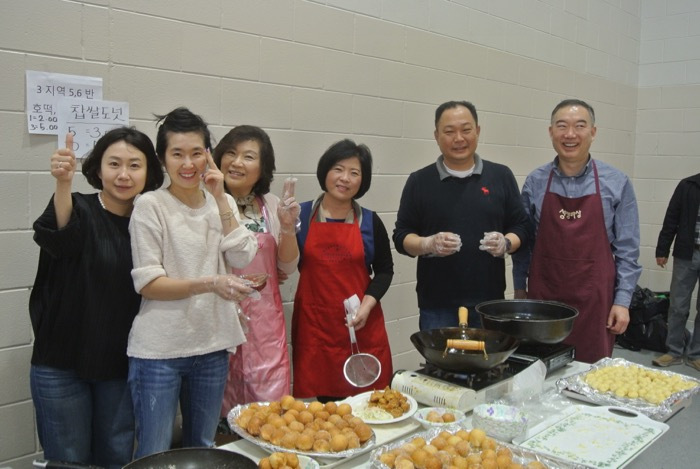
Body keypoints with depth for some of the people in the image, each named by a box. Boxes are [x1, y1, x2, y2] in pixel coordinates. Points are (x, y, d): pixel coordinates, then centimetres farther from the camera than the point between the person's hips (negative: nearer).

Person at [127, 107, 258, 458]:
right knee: (154, 455, 5)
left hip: (212, 345, 5)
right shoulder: (150, 205, -9)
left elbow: (242, 259, -5)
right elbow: (148, 283, -13)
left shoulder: (222, 203, 7)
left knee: (203, 449, 19)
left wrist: (220, 199, -8)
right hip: (159, 350, -5)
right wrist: (209, 284, -26)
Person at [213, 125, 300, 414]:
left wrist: (287, 228, -7)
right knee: (222, 409, 7)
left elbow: (288, 267, 8)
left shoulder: (273, 206, 4)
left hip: (266, 322, 3)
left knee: (272, 402, 4)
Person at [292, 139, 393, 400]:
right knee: (324, 397, 2)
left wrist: (367, 304, -5)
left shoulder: (370, 222, 5)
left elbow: (384, 270, 10)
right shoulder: (301, 215, 2)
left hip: (361, 325, 1)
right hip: (315, 323, -1)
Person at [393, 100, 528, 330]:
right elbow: (401, 235, 3)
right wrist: (428, 244, -17)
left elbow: (520, 227, 10)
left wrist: (506, 244, -12)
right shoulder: (419, 181, 2)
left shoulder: (501, 176, 7)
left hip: (489, 302, 2)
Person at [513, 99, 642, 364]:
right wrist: (519, 289, 9)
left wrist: (622, 300, -4)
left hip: (593, 300, -1)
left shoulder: (616, 183, -1)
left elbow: (626, 249, 0)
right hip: (542, 295, 1)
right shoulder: (535, 182, 3)